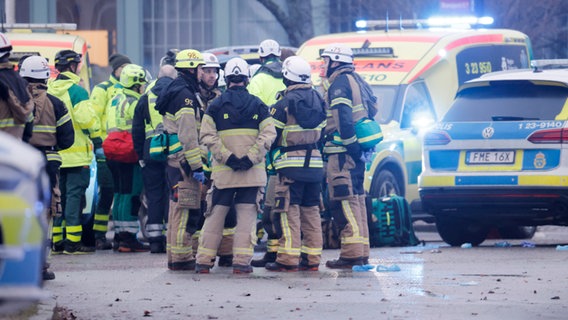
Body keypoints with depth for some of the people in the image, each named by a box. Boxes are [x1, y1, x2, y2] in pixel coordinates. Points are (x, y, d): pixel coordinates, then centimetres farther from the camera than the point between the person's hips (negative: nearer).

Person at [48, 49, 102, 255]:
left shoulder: (49, 90, 11)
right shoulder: (76, 91, -11)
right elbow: (88, 120, -17)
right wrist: (97, 142, -7)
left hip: (54, 154, 7)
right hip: (75, 154, -7)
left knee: (57, 195, 11)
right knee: (74, 194, -5)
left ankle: (55, 241, 12)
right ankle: (72, 242, -8)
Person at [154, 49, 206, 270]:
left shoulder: (176, 90, 18)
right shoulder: (185, 94, -14)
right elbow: (188, 135, -20)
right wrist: (197, 166, -19)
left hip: (174, 159, 11)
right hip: (183, 160, -11)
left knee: (177, 209, 15)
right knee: (187, 210, -8)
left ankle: (175, 256, 21)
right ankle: (181, 258, -8)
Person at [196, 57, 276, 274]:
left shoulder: (216, 106, 3)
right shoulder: (258, 105, 4)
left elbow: (208, 136, -7)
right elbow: (268, 134, -6)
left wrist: (227, 157, -11)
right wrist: (251, 158, -11)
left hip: (223, 171, 0)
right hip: (253, 171, 0)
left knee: (215, 215, 7)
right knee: (247, 215, 2)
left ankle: (204, 260, 8)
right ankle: (241, 262, -3)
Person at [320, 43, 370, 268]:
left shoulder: (339, 83, -10)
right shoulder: (354, 81, 20)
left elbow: (344, 118, -22)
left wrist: (350, 145, -22)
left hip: (343, 153, -10)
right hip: (354, 151, 10)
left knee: (344, 200, -10)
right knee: (355, 199, 12)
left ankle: (352, 254, -14)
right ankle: (361, 253, 15)